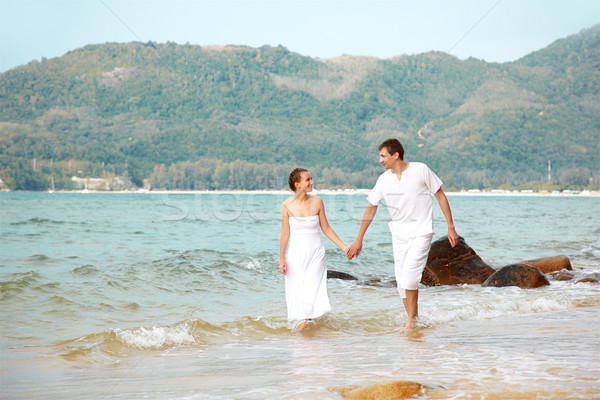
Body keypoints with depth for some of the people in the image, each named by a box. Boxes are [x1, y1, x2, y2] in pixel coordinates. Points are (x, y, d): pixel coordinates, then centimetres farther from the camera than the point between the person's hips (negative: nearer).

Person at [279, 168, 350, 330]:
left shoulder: (317, 202, -1)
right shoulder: (287, 205, -3)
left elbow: (326, 228, 6)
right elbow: (285, 233, 1)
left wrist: (344, 247, 4)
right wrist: (282, 258, 0)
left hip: (315, 254, 0)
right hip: (296, 254, 0)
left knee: (311, 291, -9)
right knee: (296, 292, 1)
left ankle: (306, 322, -3)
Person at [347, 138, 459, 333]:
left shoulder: (420, 170, -11)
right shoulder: (384, 180, 0)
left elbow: (440, 196, -3)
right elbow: (371, 208, 9)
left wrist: (451, 227, -4)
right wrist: (359, 239, 10)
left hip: (421, 233, -5)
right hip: (399, 234, 5)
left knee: (409, 277, -16)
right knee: (401, 282, 4)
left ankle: (412, 320, 0)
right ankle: (413, 320, 18)